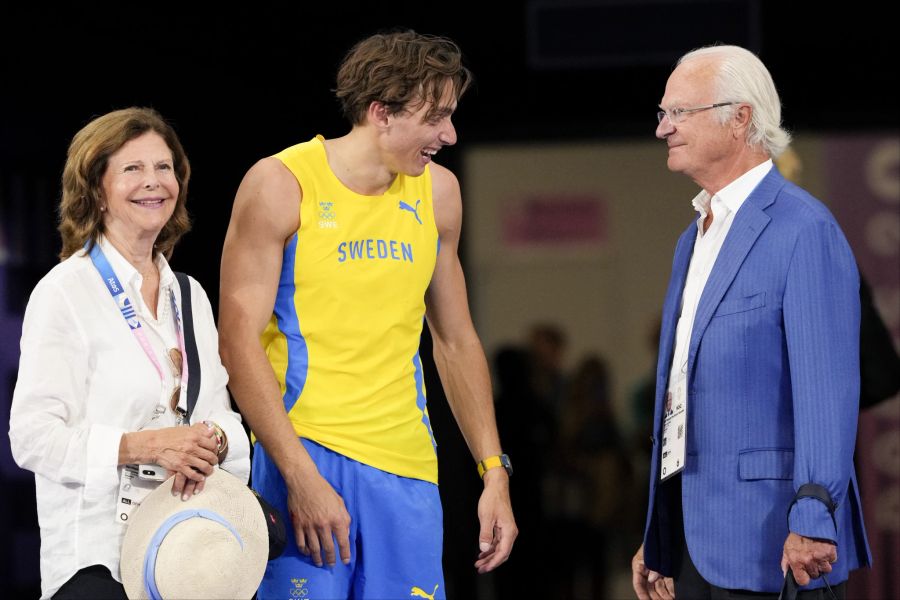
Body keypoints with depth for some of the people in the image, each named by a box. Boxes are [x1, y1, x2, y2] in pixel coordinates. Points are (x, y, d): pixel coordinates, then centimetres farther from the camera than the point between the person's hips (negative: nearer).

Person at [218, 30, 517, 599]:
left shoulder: (437, 192, 11)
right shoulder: (281, 184, -5)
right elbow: (240, 339, -9)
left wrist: (494, 470, 12)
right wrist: (300, 476, -17)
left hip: (406, 464, 5)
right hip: (303, 450, -4)